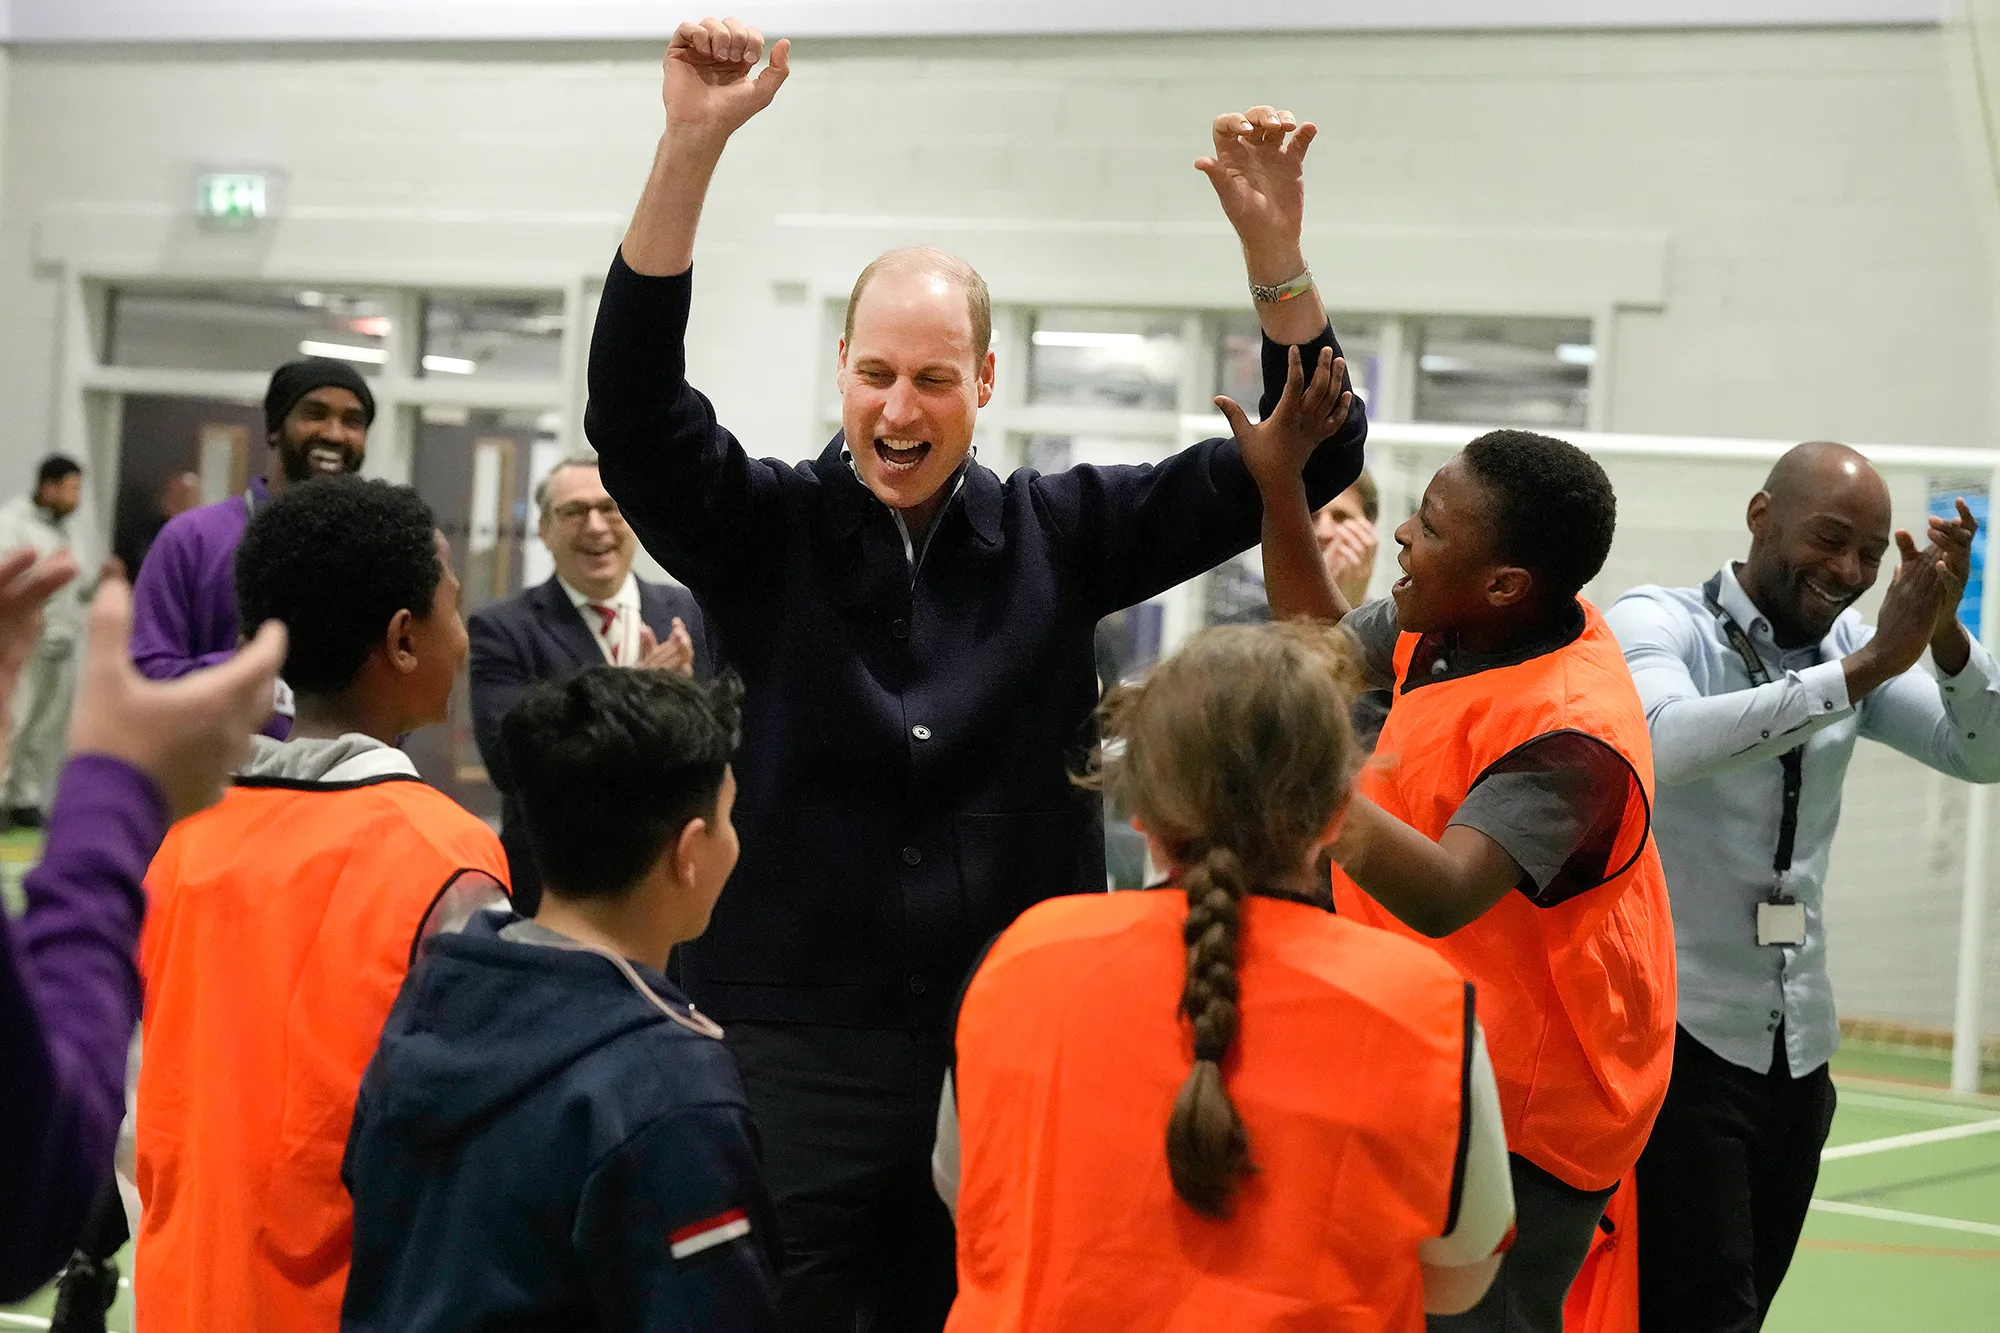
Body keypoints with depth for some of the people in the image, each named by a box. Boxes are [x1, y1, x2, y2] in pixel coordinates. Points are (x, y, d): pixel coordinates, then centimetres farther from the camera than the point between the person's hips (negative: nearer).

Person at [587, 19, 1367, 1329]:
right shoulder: (767, 531, 0)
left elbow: (1304, 461, 0)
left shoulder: (1056, 534, 4)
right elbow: (634, 405, -16)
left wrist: (1274, 248, -16)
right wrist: (692, 146, -28)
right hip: (799, 1038, -2)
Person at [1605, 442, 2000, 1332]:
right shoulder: (1659, 624, -9)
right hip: (1677, 1036, -6)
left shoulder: (1848, 649, 9)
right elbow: (1670, 741, -30)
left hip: (1799, 1049, 6)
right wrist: (1867, 666, -32)